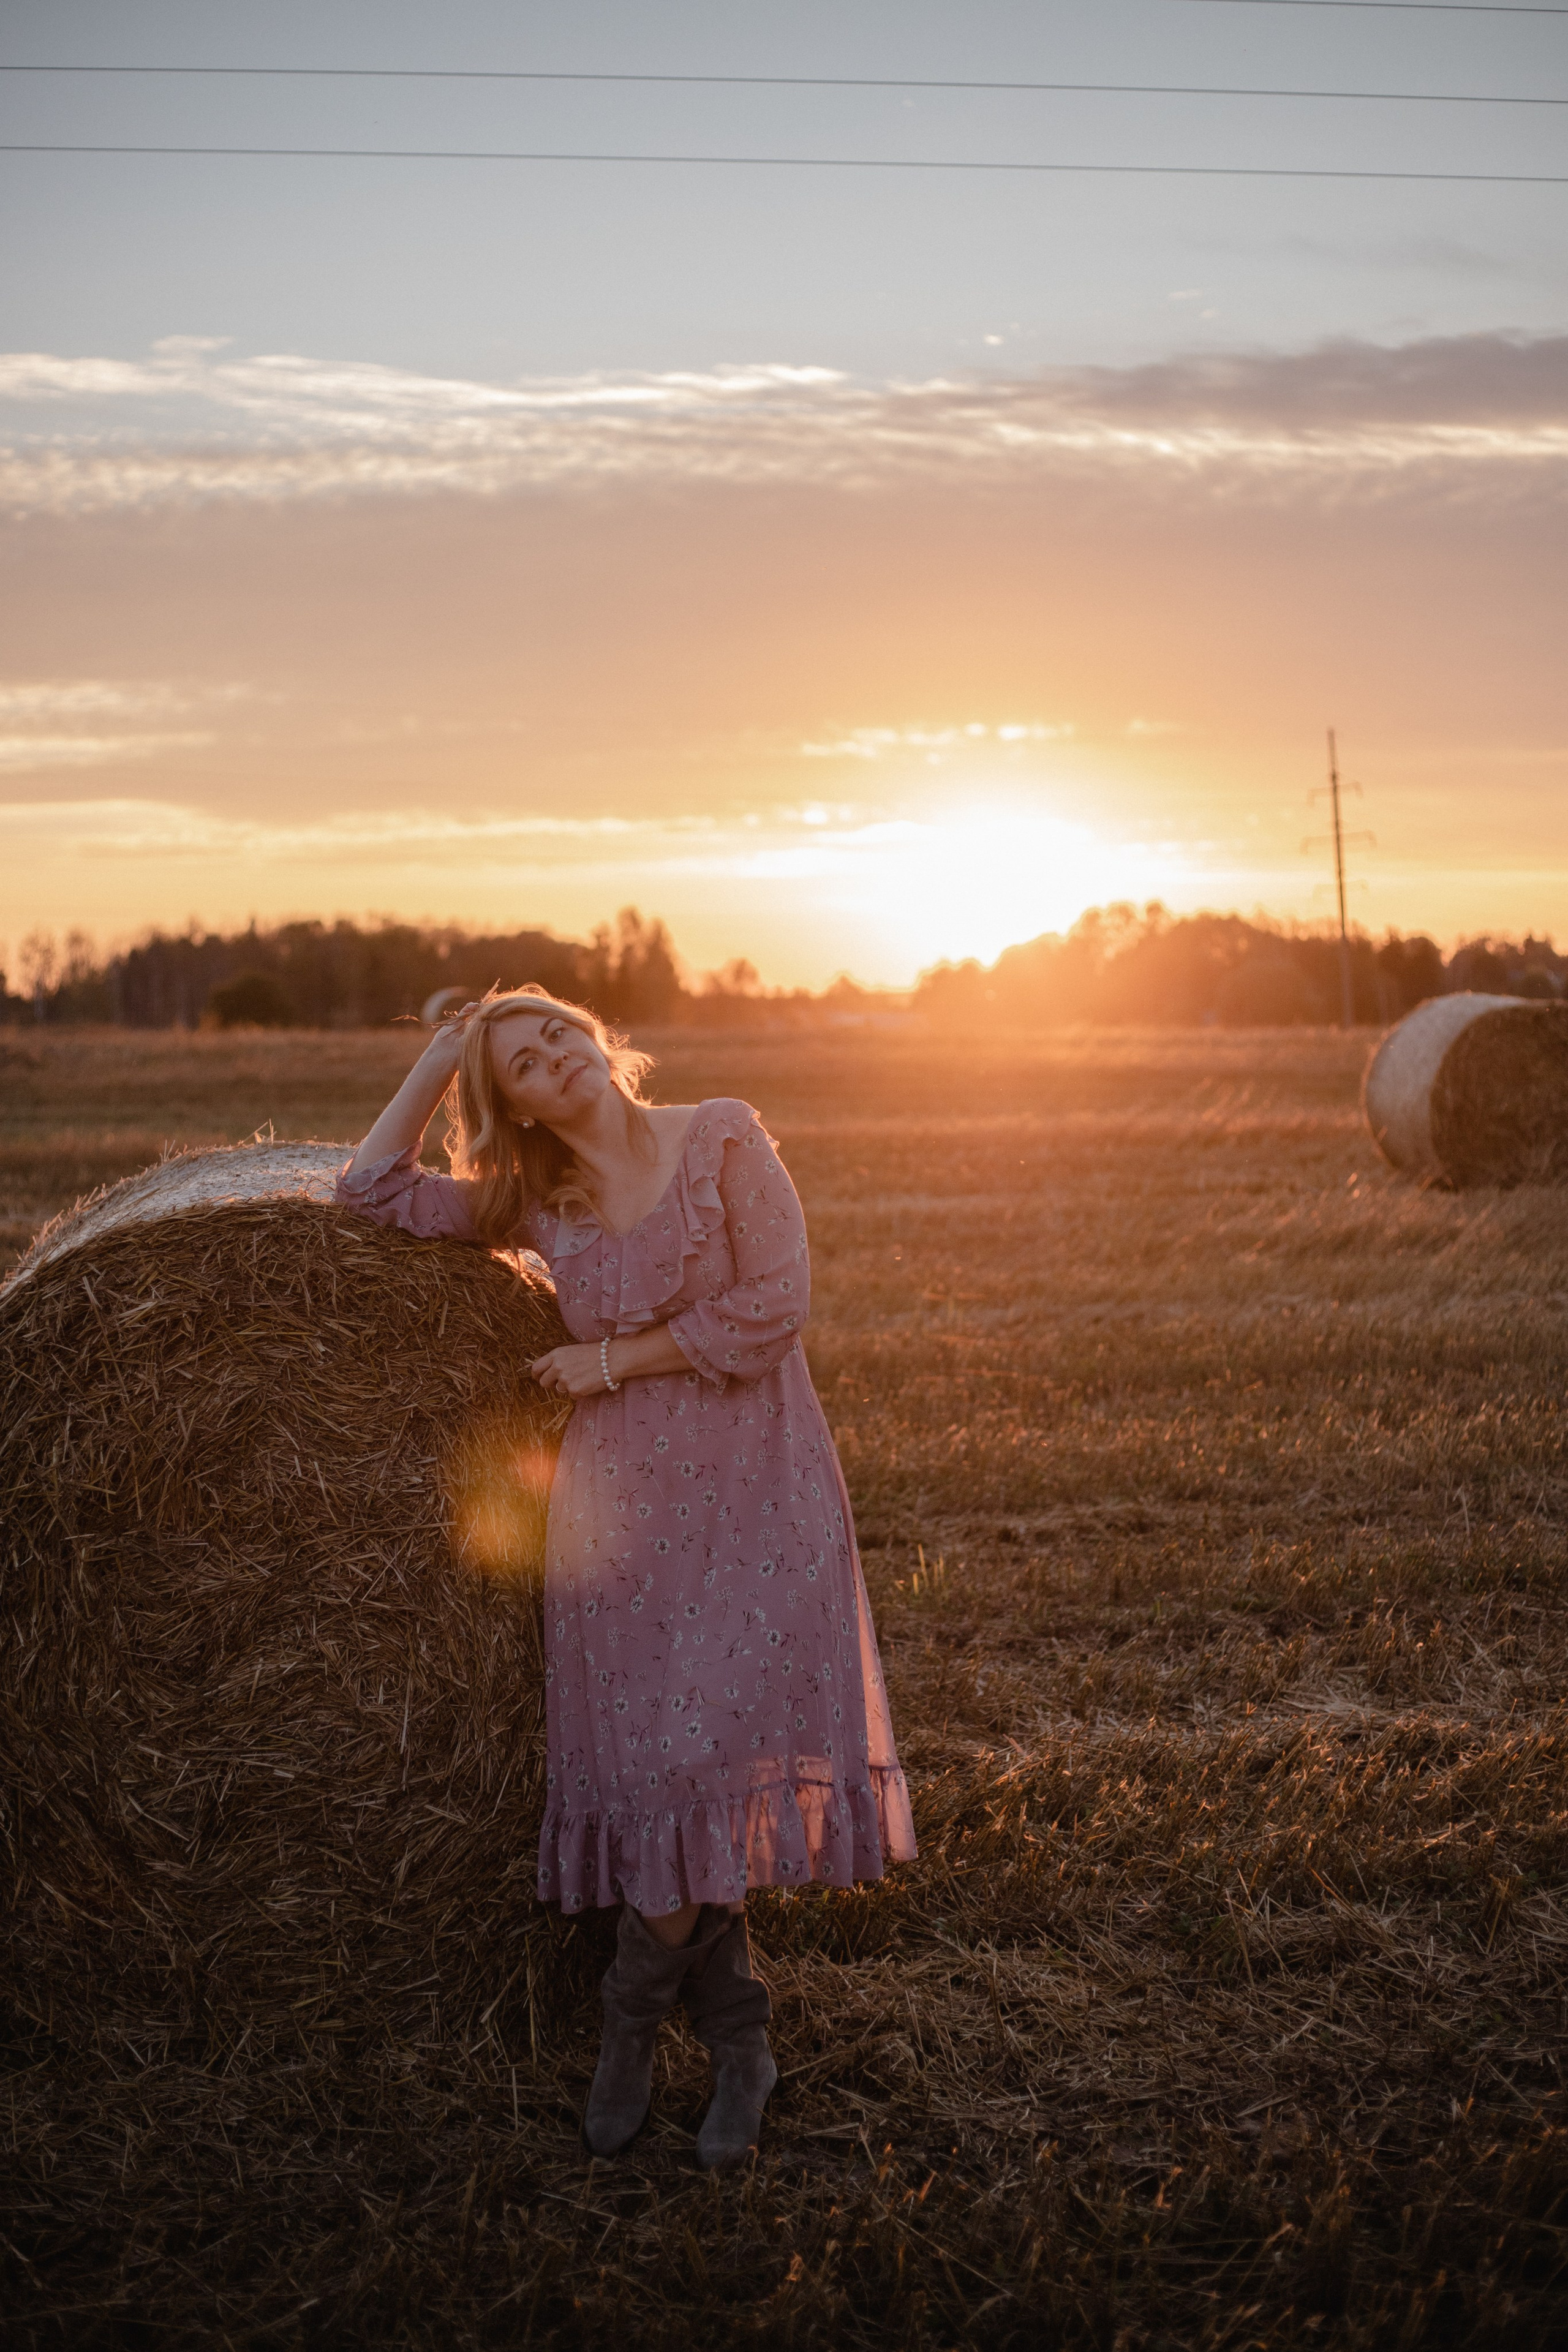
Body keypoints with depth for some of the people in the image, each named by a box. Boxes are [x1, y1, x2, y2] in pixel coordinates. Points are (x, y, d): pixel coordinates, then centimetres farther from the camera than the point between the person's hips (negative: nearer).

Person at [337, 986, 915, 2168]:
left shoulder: (723, 1137, -2)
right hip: (621, 1503, 3)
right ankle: (739, 2048, 14)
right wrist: (440, 1056, 8)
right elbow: (375, 1189, 10)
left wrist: (616, 1359, -6)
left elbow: (775, 1305, -10)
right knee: (651, 1759, -2)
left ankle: (637, 2009, 14)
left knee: (705, 1748, -9)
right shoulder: (538, 1204, 8)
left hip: (754, 1493, -3)